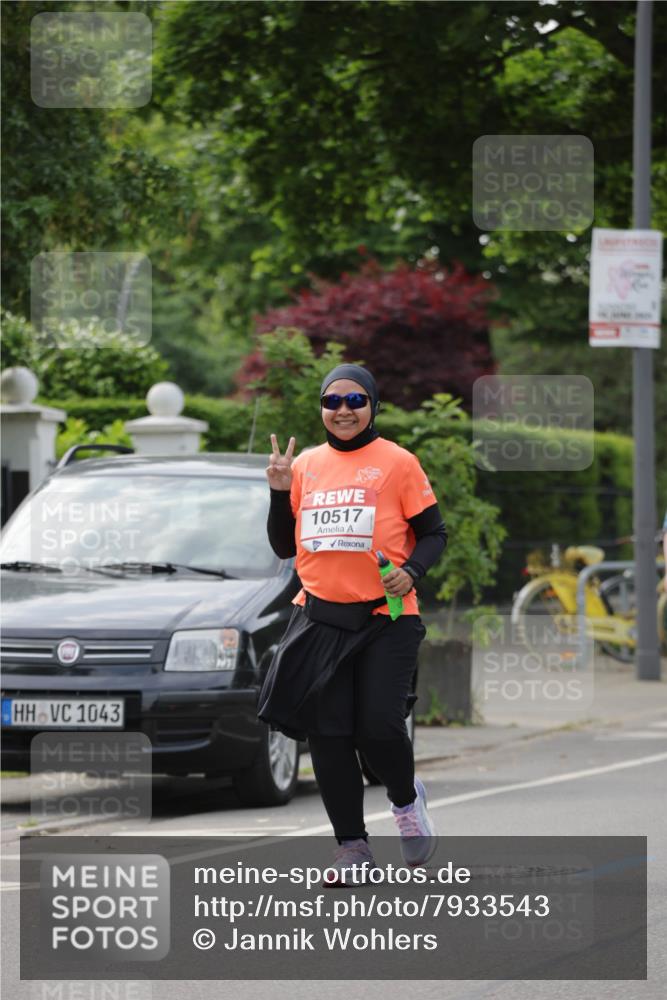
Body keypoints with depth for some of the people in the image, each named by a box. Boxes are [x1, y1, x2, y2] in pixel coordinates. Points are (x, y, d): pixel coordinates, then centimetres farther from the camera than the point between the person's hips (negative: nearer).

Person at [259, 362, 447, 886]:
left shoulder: (397, 462, -2)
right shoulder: (305, 465, 9)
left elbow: (434, 534, 0)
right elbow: (285, 546, 14)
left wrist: (411, 571, -19)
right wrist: (279, 492, 0)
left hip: (386, 618, -4)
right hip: (321, 619, 4)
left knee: (379, 725, -11)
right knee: (328, 734, 2)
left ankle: (406, 801, 22)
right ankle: (352, 844, 14)